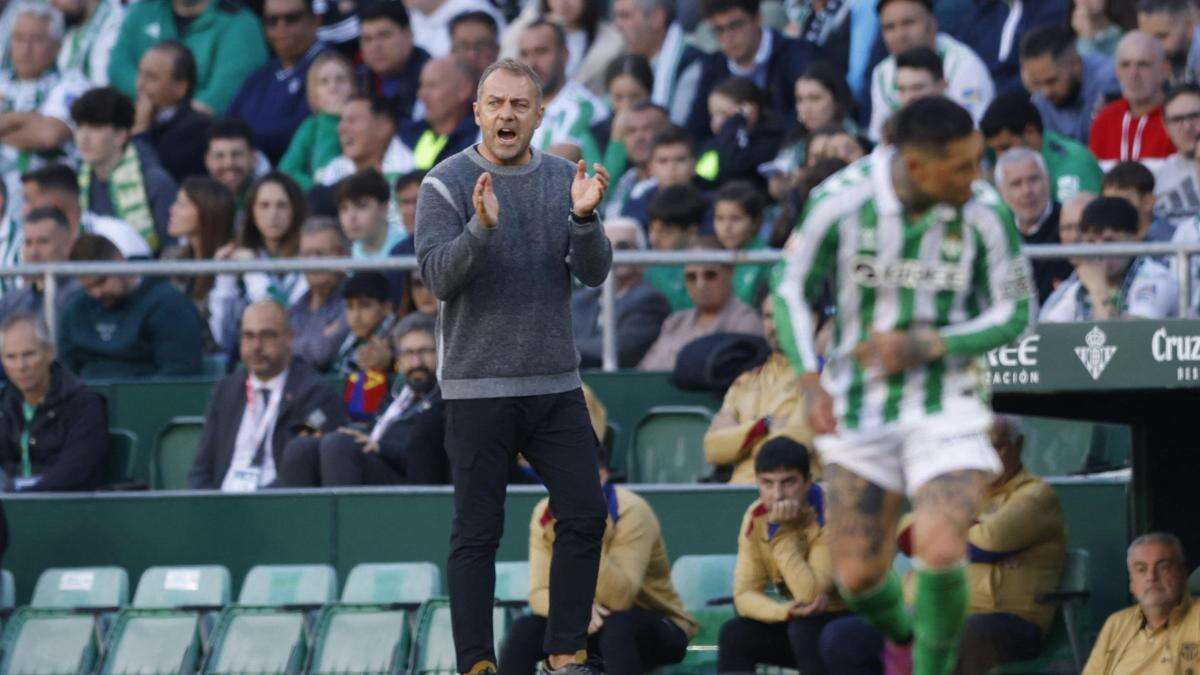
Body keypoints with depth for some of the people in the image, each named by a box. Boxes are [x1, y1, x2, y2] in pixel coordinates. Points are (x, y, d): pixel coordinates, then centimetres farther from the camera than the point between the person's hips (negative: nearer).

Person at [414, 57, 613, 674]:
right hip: (477, 388, -4)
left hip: (555, 385, 4)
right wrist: (481, 227, -32)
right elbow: (439, 275, -15)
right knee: (478, 532, -1)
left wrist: (583, 217, -21)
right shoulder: (447, 184, -4)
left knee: (584, 515, -1)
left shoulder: (563, 180, 8)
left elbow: (594, 272, -2)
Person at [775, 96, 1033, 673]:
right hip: (857, 410, 1)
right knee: (857, 578, 2)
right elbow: (792, 291, 1)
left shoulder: (985, 214, -13)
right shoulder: (840, 201, -14)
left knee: (940, 551, -23)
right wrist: (811, 383, -12)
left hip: (945, 405, -1)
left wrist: (927, 346, -17)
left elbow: (1013, 313, -2)